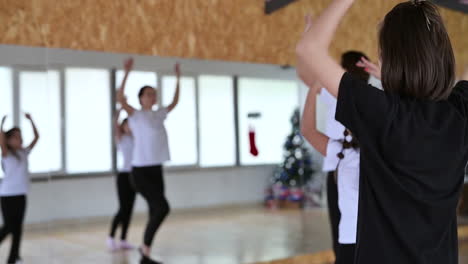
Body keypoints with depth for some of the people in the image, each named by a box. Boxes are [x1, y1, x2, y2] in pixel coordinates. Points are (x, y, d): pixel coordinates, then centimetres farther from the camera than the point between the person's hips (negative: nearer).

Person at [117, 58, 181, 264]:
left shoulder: (159, 115, 11)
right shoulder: (136, 115, -6)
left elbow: (175, 102, 26)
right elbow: (120, 98, -22)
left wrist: (178, 79, 21)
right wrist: (127, 73, -26)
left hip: (156, 170, 7)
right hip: (141, 170, -7)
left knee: (155, 211, 7)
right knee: (162, 207, -18)